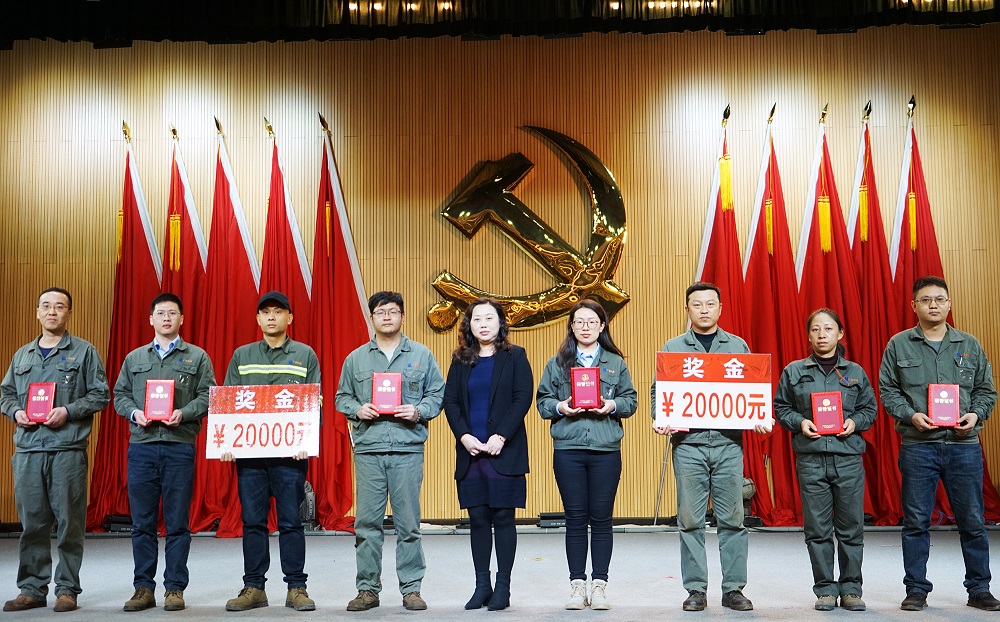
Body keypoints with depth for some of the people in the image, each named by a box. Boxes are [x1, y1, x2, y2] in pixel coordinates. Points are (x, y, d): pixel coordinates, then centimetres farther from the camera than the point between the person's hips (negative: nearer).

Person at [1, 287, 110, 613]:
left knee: (69, 522, -2)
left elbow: (100, 394, 1)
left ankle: (67, 589, 7)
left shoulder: (84, 352, 5)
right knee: (31, 522, 6)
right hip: (27, 449, 4)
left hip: (68, 449, -4)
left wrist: (68, 411, -11)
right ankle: (32, 589, 15)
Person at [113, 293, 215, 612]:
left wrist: (183, 413, -14)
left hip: (179, 445, -2)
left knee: (177, 523, 1)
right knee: (142, 522, 4)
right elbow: (120, 395, 14)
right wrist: (134, 412, -5)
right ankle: (143, 588, 13)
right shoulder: (134, 358, 17)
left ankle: (175, 589, 9)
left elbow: (207, 397, 2)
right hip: (141, 445, 2)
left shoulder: (197, 357, 8)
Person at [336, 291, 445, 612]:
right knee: (367, 522, 2)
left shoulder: (422, 355, 9)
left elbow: (438, 394, 8)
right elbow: (342, 397, 16)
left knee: (408, 522, 1)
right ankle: (368, 589, 12)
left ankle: (411, 588, 12)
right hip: (367, 449, 1)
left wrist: (419, 411, -9)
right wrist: (357, 410, -4)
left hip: (408, 449, -1)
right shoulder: (356, 358, 13)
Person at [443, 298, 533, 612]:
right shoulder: (461, 360, 12)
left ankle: (502, 587, 8)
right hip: (469, 451, 3)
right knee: (478, 519, 7)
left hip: (504, 451, -3)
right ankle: (481, 585, 15)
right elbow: (450, 401, 7)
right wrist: (464, 436, -8)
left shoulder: (515, 356, 3)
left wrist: (501, 436, -14)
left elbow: (523, 398, -5)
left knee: (503, 518, 0)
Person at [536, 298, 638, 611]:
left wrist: (613, 406, -11)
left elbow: (631, 400, 8)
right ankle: (577, 585, 12)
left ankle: (599, 585, 11)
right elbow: (543, 401, 7)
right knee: (575, 518, 3)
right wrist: (560, 407, -12)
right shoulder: (557, 363, 9)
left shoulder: (616, 363, 10)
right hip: (567, 448, 0)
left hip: (606, 449, 0)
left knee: (602, 518, 2)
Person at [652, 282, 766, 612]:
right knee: (690, 520, 2)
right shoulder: (673, 348, 10)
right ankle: (696, 590, 10)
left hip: (729, 442, 1)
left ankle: (733, 589, 11)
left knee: (732, 519, 2)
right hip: (688, 443, 0)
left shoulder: (738, 346, 13)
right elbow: (658, 390, 8)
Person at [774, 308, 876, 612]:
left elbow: (870, 409, 15)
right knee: (817, 529, 2)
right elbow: (781, 408, 10)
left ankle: (851, 589, 16)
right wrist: (800, 422, -7)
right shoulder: (794, 371, 7)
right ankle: (825, 589, 13)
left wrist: (855, 422, -4)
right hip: (810, 459, -1)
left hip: (849, 458, 1)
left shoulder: (855, 372, 10)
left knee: (851, 527, 3)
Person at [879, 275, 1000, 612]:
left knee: (972, 521, 6)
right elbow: (887, 390, 4)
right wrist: (911, 415, -11)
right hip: (918, 446, -1)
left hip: (964, 445, 1)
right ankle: (916, 590, 15)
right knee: (916, 522, 4)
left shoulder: (969, 345, 10)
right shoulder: (898, 345, 5)